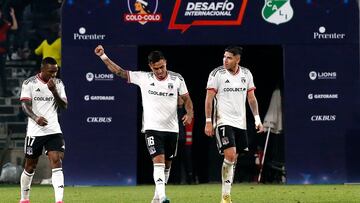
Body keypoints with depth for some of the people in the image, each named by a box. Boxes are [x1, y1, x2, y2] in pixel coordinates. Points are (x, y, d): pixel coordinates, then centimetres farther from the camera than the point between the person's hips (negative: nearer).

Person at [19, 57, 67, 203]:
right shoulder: (29, 83, -2)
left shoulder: (58, 83, 7)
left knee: (56, 162, -14)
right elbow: (25, 105, -11)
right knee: (30, 166, 8)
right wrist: (36, 118, -30)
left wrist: (54, 91, -15)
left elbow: (64, 106, 1)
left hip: (54, 130, 2)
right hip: (34, 131, -2)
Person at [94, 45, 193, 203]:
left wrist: (189, 113, -10)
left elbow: (186, 98, 9)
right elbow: (119, 72, -1)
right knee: (159, 161, -18)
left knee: (167, 164, 11)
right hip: (152, 128, -2)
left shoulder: (177, 79, 0)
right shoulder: (143, 78, -3)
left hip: (171, 129, 3)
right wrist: (103, 56, -8)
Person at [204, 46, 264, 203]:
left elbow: (251, 98, 14)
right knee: (230, 155, -18)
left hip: (240, 122, 5)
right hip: (223, 121, -5)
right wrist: (208, 122, -11)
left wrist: (257, 119, 8)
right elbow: (209, 99, -6)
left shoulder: (246, 74, 6)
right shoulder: (217, 74, -7)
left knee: (233, 160, 7)